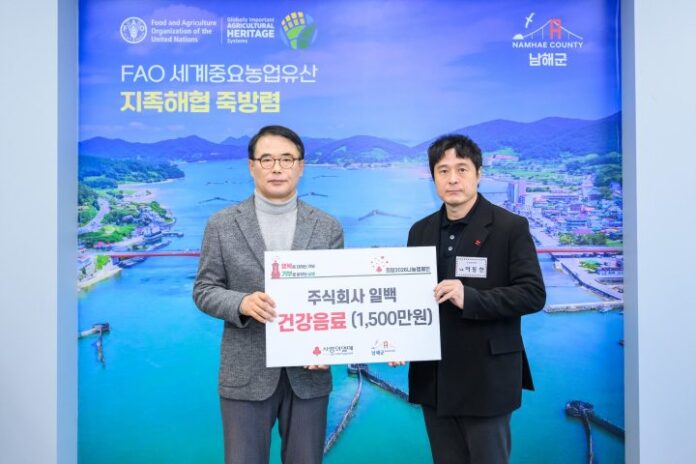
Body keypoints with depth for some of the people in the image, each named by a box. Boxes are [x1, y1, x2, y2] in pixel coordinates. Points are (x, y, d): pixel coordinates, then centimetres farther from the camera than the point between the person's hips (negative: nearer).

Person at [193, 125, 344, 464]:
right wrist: (243, 303, -19)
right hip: (246, 375, -1)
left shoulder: (328, 227, 2)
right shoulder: (222, 225, 0)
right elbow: (204, 290, 2)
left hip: (308, 373, 1)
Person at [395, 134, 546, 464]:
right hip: (433, 379, 5)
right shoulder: (420, 231, 10)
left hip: (485, 379, -5)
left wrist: (471, 298, -23)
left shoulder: (510, 227, -6)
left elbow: (533, 293, -11)